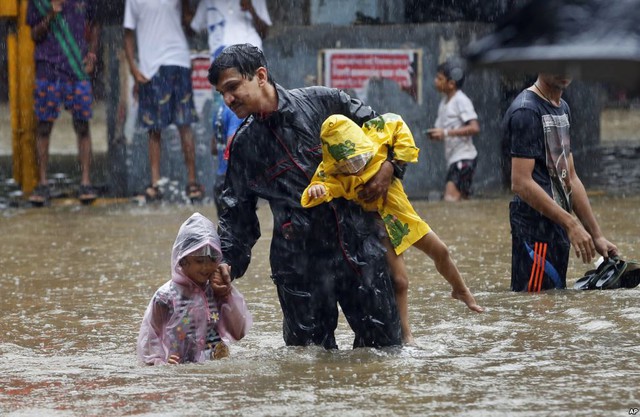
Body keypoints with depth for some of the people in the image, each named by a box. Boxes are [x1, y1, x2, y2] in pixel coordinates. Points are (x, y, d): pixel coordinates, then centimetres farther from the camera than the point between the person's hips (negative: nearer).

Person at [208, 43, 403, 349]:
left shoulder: (323, 103, 0)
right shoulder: (244, 146, 8)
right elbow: (237, 213, 13)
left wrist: (389, 166, -8)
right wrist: (228, 261, 0)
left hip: (357, 244, -2)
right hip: (298, 263, 2)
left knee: (385, 344, 1)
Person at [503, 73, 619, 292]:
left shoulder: (562, 108, 17)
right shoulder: (526, 110, -12)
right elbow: (521, 183, -19)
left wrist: (597, 235, 17)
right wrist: (571, 224, -22)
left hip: (559, 230, 9)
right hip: (536, 229, -9)